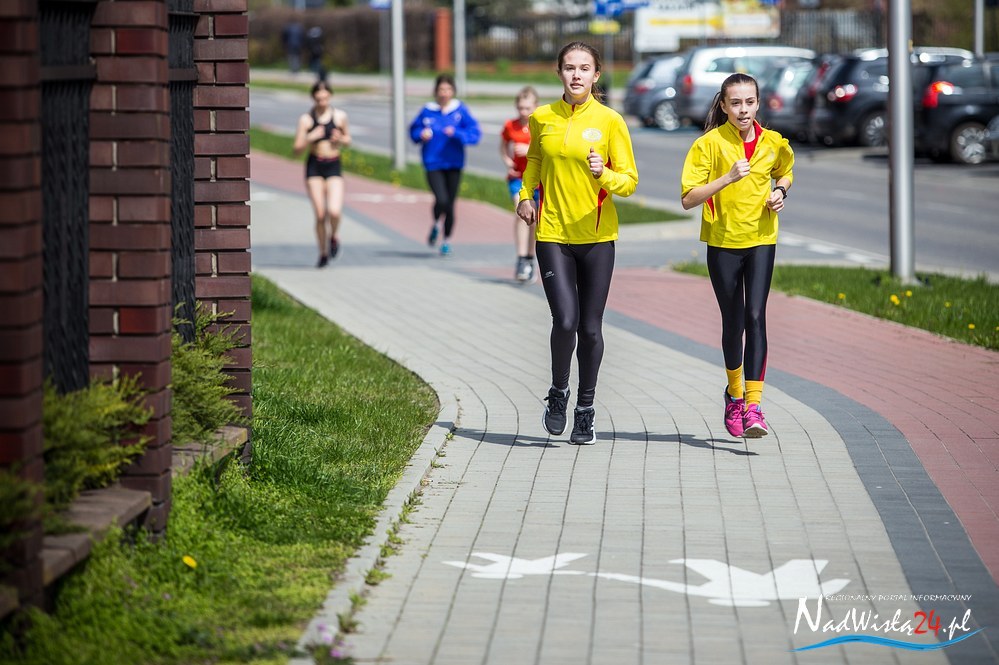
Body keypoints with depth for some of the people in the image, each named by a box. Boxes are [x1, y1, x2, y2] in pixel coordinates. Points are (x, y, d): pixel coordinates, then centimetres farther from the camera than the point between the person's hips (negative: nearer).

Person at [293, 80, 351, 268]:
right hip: (314, 167, 0)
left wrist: (340, 140, -6)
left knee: (334, 211, -17)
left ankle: (334, 236, 16)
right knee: (320, 215, -2)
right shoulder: (306, 119, -2)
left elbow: (348, 140, 16)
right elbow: (297, 149, -2)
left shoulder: (340, 116, 2)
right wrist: (310, 138, -19)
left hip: (334, 167, 0)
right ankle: (323, 253, 17)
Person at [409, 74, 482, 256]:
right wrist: (421, 134, -9)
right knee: (441, 200, -18)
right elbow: (414, 130, 12)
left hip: (454, 164, 1)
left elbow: (475, 133, -5)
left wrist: (457, 133, -19)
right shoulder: (427, 111, -1)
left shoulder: (460, 110, -3)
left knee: (450, 203, 6)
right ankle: (436, 226, 15)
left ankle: (447, 240, 25)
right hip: (433, 164, -1)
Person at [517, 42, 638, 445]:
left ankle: (585, 410, 20)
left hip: (596, 236, 0)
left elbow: (630, 181, -2)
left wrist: (603, 175, -22)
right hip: (552, 234, 0)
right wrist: (525, 195, 9)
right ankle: (558, 393, 12)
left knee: (590, 328, 4)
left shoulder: (610, 120, -4)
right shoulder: (542, 119, 3)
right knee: (565, 321, -13)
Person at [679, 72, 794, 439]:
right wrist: (727, 179, -26)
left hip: (761, 240, 1)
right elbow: (688, 199, -13)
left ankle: (753, 403, -17)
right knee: (733, 321, 8)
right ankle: (734, 393, 32)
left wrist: (780, 192, 1)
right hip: (723, 241, -1)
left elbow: (784, 173, 23)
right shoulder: (709, 144, -9)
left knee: (755, 316, -13)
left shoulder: (774, 143, 1)